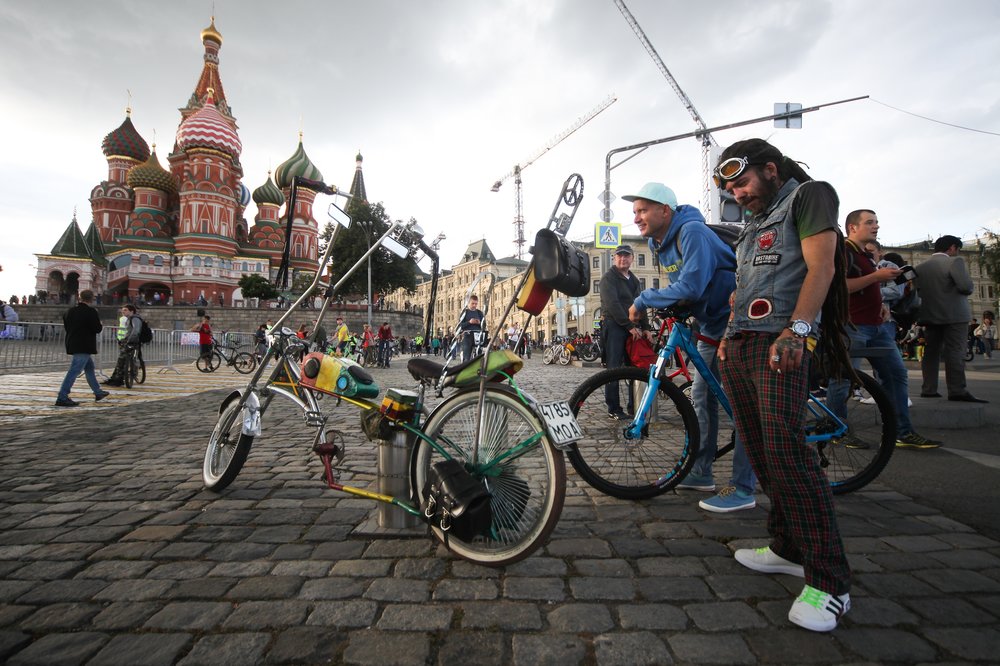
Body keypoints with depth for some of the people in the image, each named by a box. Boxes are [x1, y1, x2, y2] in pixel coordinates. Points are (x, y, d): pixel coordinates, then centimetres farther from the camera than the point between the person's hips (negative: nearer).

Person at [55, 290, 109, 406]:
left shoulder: (72, 310, 8)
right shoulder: (91, 312, -14)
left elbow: (65, 321, 21)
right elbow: (97, 329, -15)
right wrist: (101, 326, 6)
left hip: (72, 344, 9)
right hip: (84, 346, -9)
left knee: (90, 367, 20)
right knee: (74, 371, -9)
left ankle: (98, 393, 30)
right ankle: (62, 398, -10)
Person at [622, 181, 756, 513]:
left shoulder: (692, 232, -22)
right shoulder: (659, 243, 6)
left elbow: (691, 285, -32)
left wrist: (643, 301, -25)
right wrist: (672, 305, -6)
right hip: (711, 326, 10)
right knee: (701, 396, 11)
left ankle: (743, 489, 1)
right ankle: (700, 472, 22)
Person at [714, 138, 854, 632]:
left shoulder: (809, 195, 3)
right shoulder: (753, 222, 26)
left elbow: (821, 266, -11)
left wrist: (797, 330, -23)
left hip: (778, 345, -8)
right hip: (737, 349, 8)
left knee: (786, 452, -17)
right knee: (761, 455, 9)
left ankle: (829, 581, -8)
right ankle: (787, 550, 21)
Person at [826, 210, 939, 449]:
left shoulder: (866, 256, 23)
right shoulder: (843, 251, -7)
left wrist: (881, 304, 17)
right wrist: (877, 276, -18)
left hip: (876, 326, 10)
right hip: (852, 325, -10)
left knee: (897, 374, 8)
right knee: (842, 380, -6)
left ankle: (902, 433, 13)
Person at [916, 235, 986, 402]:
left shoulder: (921, 267, 8)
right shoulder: (954, 262, -9)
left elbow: (916, 290, 8)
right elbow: (966, 286, -18)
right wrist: (966, 290, 3)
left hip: (930, 315, 6)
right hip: (954, 315, -5)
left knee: (931, 352, 7)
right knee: (955, 351, -5)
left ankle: (928, 389, 7)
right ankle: (957, 391, -7)